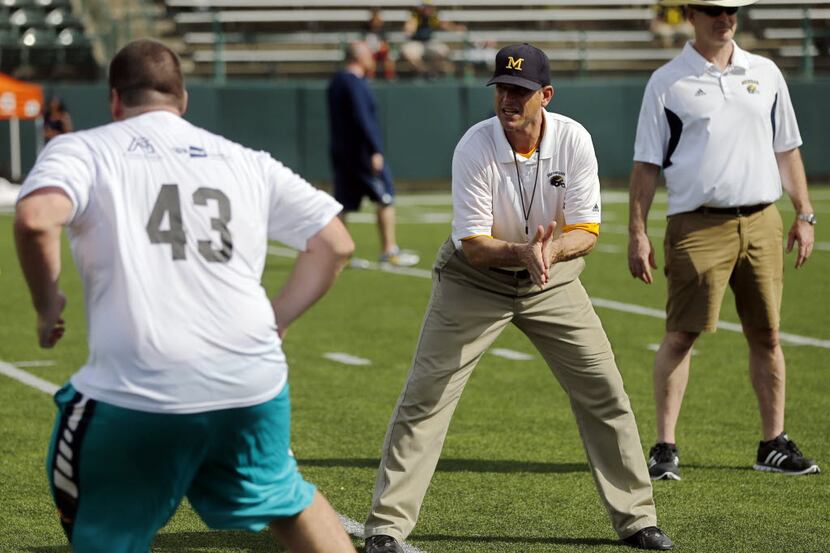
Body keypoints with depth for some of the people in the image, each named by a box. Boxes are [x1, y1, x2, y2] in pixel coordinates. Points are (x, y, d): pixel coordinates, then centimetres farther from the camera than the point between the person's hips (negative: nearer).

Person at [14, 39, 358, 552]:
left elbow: (35, 219, -15)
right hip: (254, 384, 4)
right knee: (289, 504, 27)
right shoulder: (248, 161, 16)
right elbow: (334, 242, 16)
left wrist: (47, 306, 0)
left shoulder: (81, 150, 5)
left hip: (136, 392, -4)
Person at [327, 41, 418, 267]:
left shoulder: (336, 82, 14)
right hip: (362, 152, -9)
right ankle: (389, 251, 4)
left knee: (343, 204, 8)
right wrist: (375, 151, -25)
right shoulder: (355, 84, -15)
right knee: (386, 199, 2)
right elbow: (362, 119, -23)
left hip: (340, 152, 9)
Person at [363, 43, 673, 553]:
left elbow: (587, 231, -15)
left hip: (553, 280, 3)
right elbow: (472, 243, -22)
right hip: (475, 278, -2)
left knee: (604, 391, 1)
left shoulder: (573, 140, -16)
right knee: (425, 395, -9)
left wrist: (551, 249, -37)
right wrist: (522, 253, -41)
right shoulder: (475, 147, -23)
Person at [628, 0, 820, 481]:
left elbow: (786, 149, 18)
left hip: (762, 222, 4)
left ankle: (775, 444, 14)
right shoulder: (668, 82, 2)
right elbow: (647, 165, 1)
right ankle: (665, 448, -2)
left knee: (767, 335, 6)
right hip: (698, 225, -4)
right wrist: (638, 233, -5)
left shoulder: (765, 74, 13)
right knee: (681, 334, -6)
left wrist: (805, 215, 12)